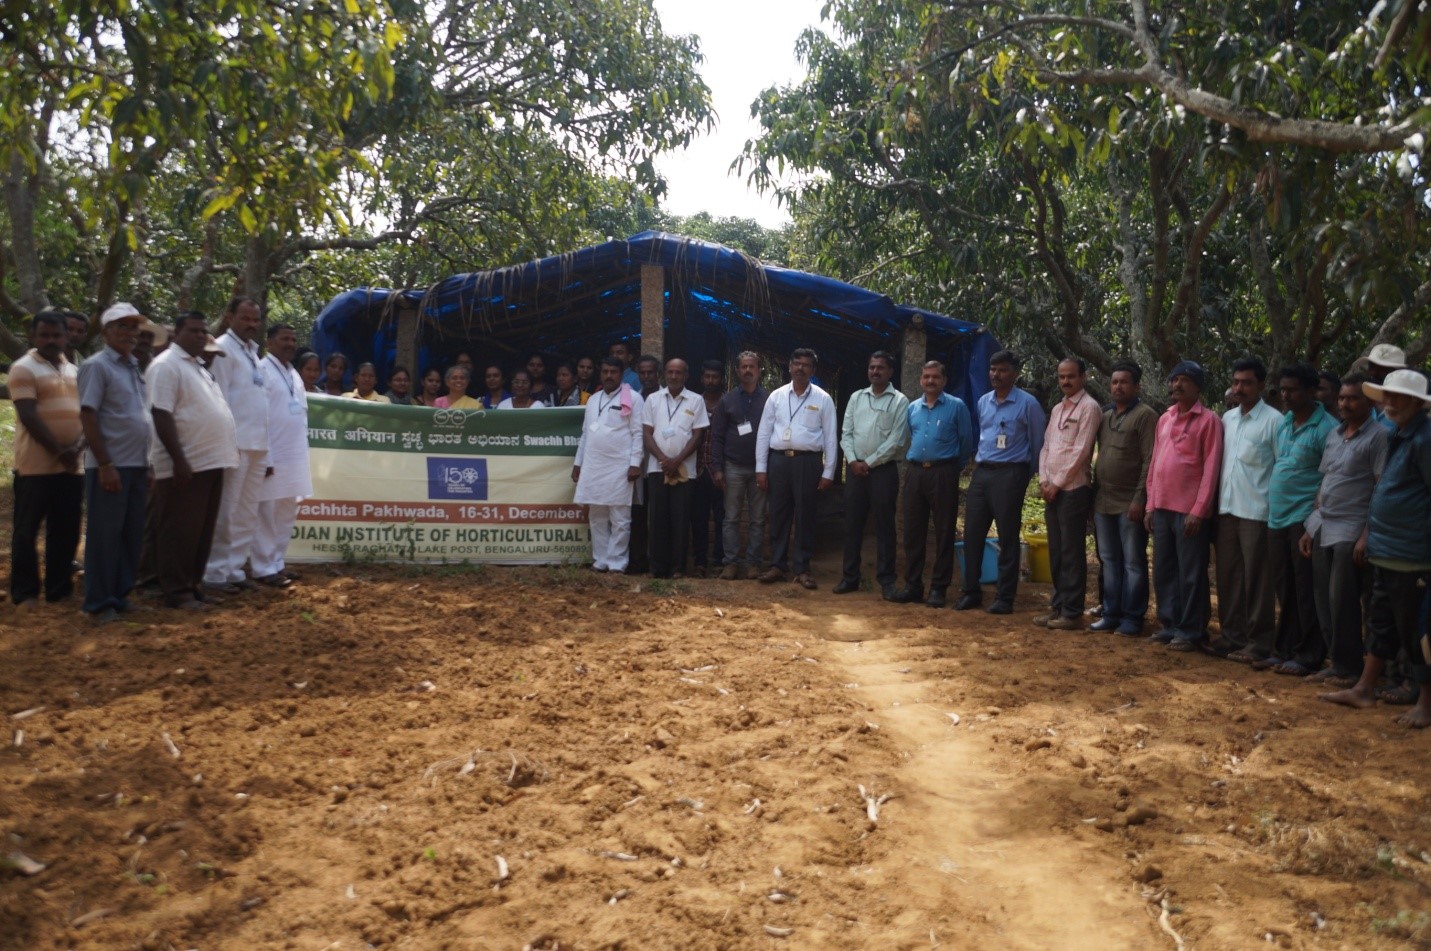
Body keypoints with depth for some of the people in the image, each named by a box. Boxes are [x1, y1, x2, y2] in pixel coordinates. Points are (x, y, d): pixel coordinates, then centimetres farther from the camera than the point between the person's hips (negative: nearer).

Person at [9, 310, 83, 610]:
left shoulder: (75, 371, 15)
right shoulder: (23, 368, -4)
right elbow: (29, 417, -13)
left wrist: (78, 447, -6)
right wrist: (58, 451, -16)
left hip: (72, 466, 6)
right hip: (35, 466, -6)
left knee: (65, 532, 9)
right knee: (27, 531, 1)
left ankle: (60, 588, 18)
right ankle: (25, 593, 7)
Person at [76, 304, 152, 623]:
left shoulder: (136, 367, 14)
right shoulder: (97, 366, -7)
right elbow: (88, 417, -13)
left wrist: (147, 463, 14)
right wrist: (105, 464, -18)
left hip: (137, 465, 7)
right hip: (110, 466, -7)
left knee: (133, 535, 12)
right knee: (105, 535, 0)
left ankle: (121, 595, 22)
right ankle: (100, 602, 8)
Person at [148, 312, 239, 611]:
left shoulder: (199, 366, 19)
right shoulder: (167, 365, -9)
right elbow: (161, 415, -17)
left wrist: (225, 451, 16)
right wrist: (179, 460, -22)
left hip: (210, 461, 9)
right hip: (186, 464, -9)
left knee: (202, 530, 14)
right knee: (180, 531, -2)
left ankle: (193, 583, 23)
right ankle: (177, 591, 4)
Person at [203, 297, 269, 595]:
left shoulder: (254, 353, 18)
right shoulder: (223, 348, -6)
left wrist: (266, 447, 14)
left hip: (258, 445, 8)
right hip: (235, 443, -8)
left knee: (246, 514, 11)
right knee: (225, 513, -3)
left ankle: (234, 569, 19)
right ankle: (215, 573, 4)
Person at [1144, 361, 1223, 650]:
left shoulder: (1209, 420, -4)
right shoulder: (1164, 419, 14)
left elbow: (1211, 468, -9)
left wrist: (1198, 510, -14)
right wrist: (1150, 504, 11)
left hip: (1189, 511, -6)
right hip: (1162, 508, 6)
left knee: (1190, 575, 2)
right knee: (1163, 571, 11)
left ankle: (1190, 632, 11)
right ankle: (1169, 625, 21)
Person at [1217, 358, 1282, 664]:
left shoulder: (1273, 420, -6)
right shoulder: (1227, 418, 12)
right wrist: (1217, 499, 10)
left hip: (1257, 512, -6)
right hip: (1226, 509, 6)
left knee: (1256, 581, -1)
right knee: (1228, 578, 10)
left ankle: (1259, 646, 7)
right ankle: (1233, 639, 20)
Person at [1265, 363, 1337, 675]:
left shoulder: (1325, 428, -10)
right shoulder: (1282, 423, 13)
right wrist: (1272, 507, 14)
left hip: (1304, 520, -7)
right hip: (1277, 518, 7)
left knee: (1306, 591, 0)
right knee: (1284, 589, 13)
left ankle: (1308, 657, 8)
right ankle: (1286, 649, 23)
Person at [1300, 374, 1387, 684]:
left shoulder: (1379, 436, -6)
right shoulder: (1333, 435, 15)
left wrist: (1367, 536, -17)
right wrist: (1311, 527, 14)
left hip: (1350, 531, -7)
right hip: (1322, 528, 7)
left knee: (1342, 602, -3)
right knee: (1323, 599, 8)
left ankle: (1348, 667, 10)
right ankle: (1335, 661, 18)